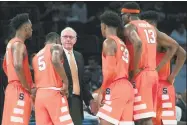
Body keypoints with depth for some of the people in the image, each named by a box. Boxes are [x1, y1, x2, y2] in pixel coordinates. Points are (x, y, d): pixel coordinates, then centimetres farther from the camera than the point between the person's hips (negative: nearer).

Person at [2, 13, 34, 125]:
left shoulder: (12, 43, 18)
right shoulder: (19, 44, -13)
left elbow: (6, 66, 27)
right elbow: (18, 66, -27)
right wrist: (27, 87, -19)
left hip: (13, 87, 10)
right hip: (20, 90, -10)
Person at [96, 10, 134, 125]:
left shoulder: (109, 42, -7)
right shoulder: (122, 44, 20)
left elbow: (111, 71, -16)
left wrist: (102, 91, -9)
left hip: (116, 88, -9)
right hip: (127, 87, 9)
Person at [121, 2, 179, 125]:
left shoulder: (130, 26, -4)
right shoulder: (151, 27, 19)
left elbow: (138, 44, -26)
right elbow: (174, 45, 19)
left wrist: (135, 69, -16)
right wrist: (158, 68, 16)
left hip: (141, 74, -8)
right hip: (153, 73, 8)